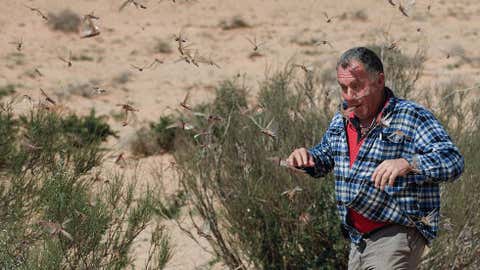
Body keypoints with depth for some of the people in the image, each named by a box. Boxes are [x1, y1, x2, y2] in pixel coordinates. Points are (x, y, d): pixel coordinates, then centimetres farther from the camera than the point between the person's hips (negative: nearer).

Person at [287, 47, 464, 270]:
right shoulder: (342, 120, 11)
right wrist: (306, 157, 3)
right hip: (359, 240, 8)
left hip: (397, 236, -8)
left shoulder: (412, 117, -11)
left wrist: (407, 164, -38)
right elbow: (324, 159, 27)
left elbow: (452, 161, -21)